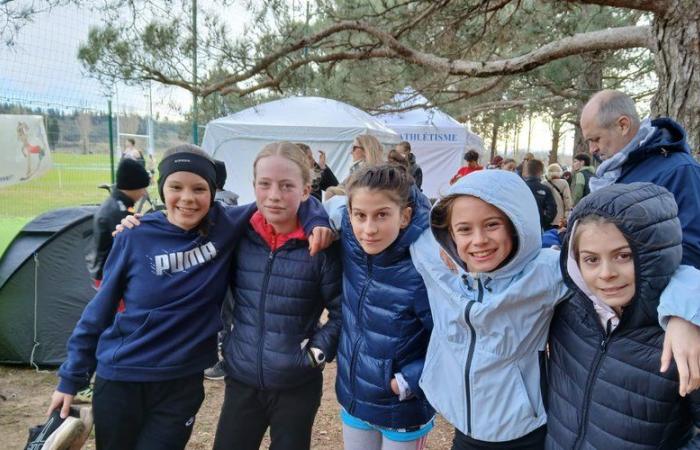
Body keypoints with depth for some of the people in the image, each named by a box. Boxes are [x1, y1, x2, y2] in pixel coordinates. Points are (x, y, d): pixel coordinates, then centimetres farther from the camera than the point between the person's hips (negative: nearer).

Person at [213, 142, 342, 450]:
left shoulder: (322, 246, -15)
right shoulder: (239, 236, -5)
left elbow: (342, 311, -8)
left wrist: (317, 352, -12)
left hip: (298, 386, -3)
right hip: (240, 380, 3)